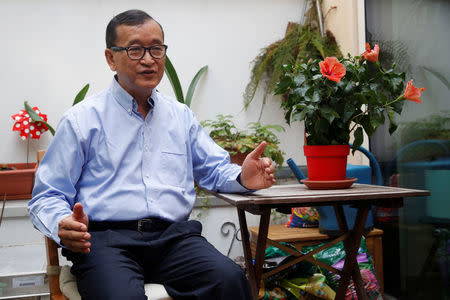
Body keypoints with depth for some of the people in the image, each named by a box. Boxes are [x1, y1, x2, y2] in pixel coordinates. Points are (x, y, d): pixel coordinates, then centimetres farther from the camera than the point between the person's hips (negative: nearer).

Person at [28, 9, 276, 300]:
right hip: (106, 238, -3)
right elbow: (46, 198, 6)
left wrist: (242, 178, -1)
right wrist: (64, 225, -17)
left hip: (174, 235, 3)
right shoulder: (81, 120, 7)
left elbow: (215, 169, 23)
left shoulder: (181, 116, 19)